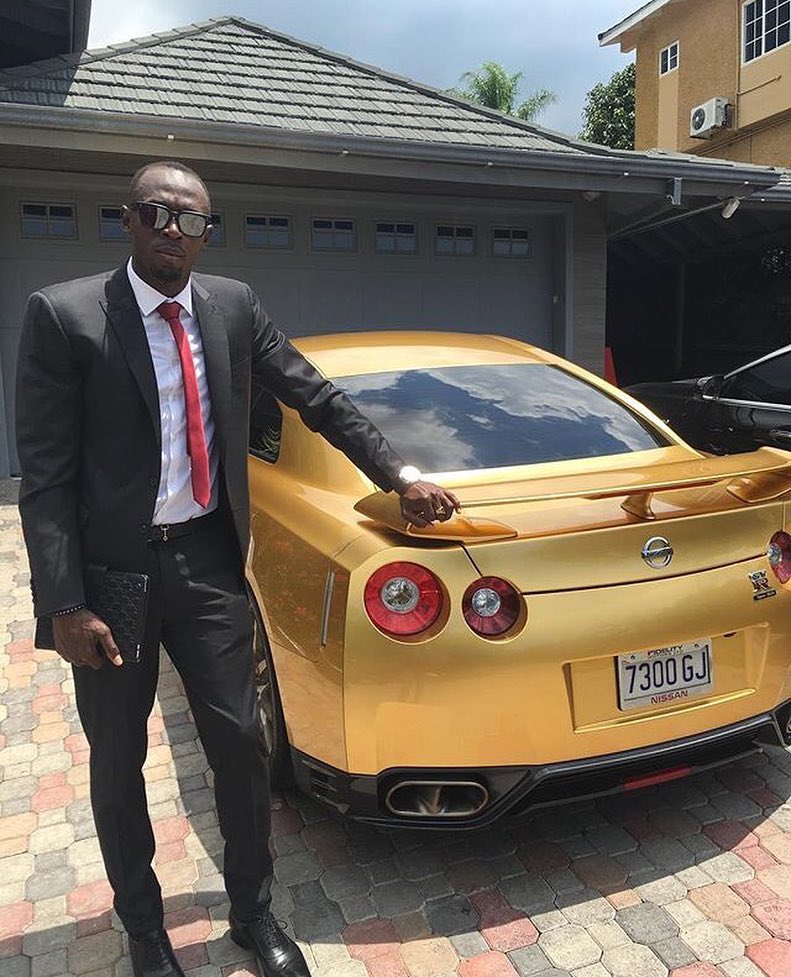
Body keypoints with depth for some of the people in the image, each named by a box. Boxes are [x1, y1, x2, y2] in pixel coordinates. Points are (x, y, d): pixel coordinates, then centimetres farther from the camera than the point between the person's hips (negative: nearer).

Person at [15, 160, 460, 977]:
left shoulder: (233, 306, 3)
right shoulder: (63, 315, -9)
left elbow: (317, 399, 8)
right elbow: (44, 473, -10)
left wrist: (399, 477, 4)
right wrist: (63, 604, -14)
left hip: (209, 563, 3)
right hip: (111, 570, -2)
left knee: (239, 745, 10)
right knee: (117, 762, 14)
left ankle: (252, 911, 34)